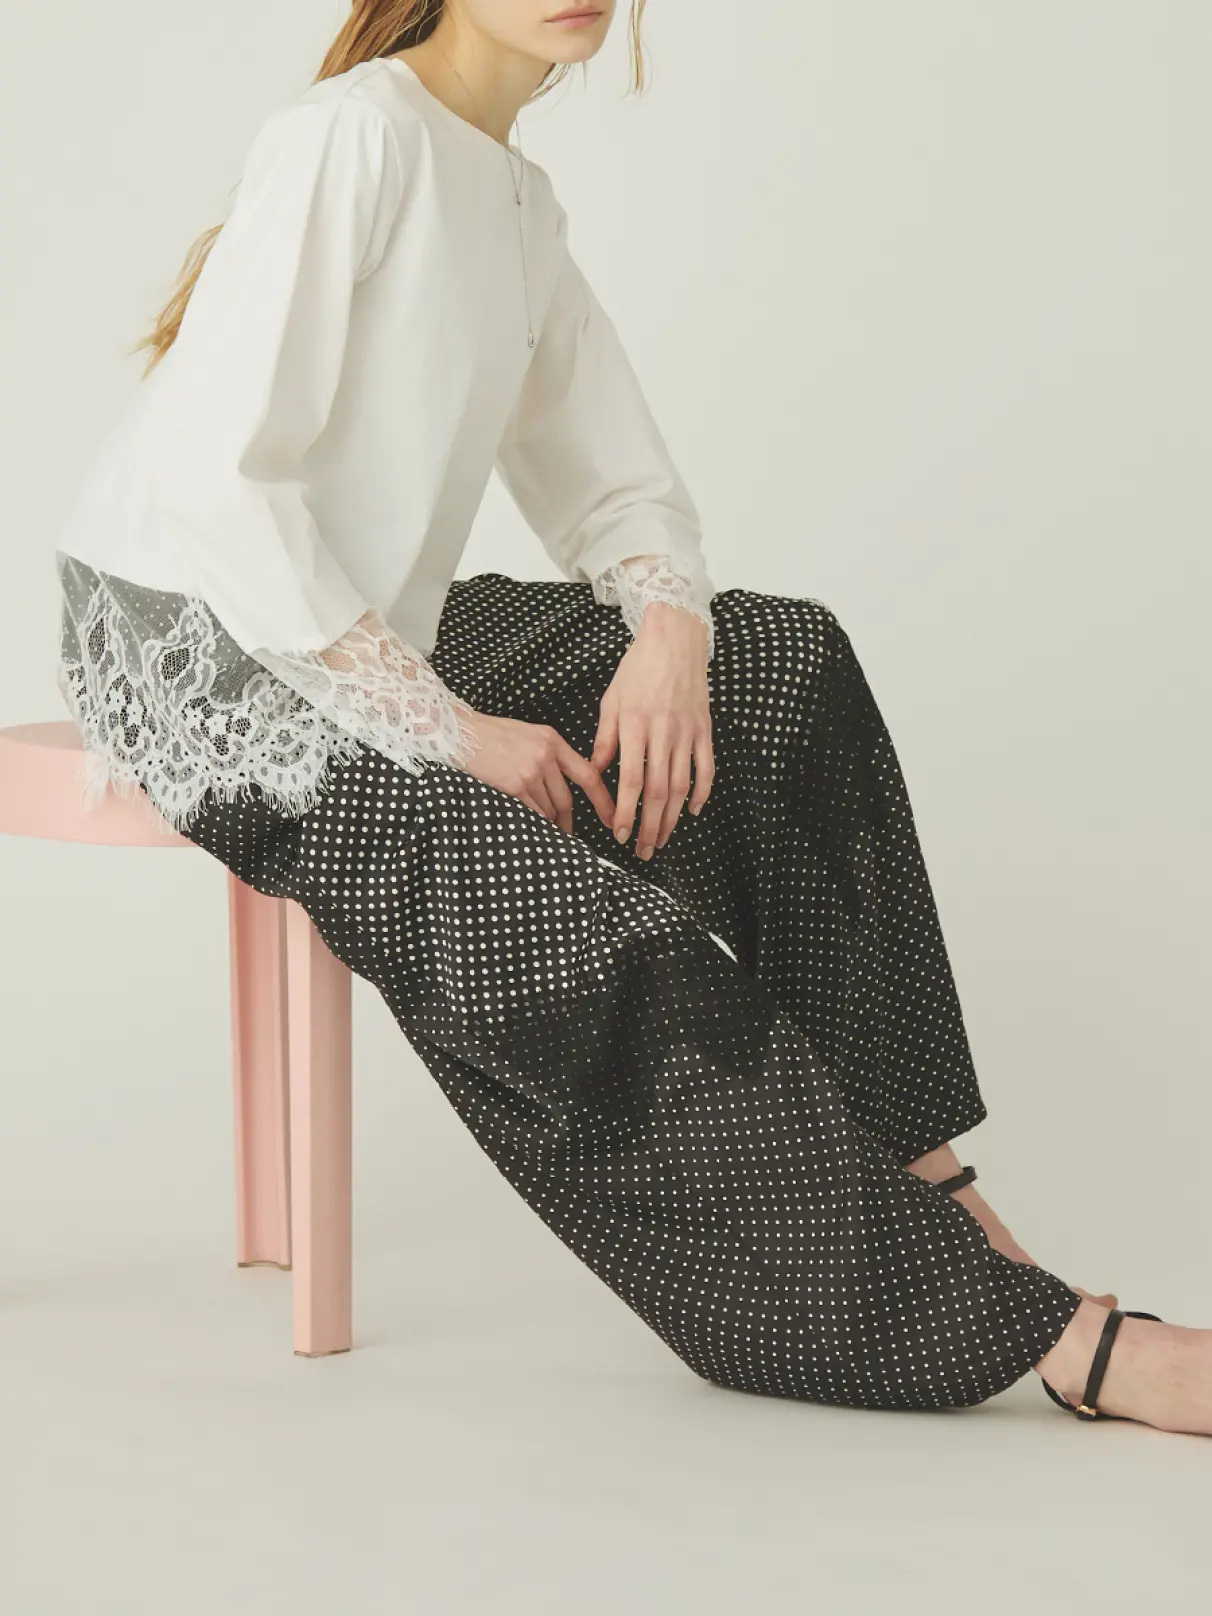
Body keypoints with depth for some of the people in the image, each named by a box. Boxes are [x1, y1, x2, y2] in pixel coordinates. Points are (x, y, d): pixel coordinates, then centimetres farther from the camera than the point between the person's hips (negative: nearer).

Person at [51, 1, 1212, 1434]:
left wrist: (671, 632, -11)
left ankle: (908, 1164, -8)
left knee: (777, 666, -5)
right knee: (569, 924, -27)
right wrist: (446, 728, -23)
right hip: (186, 636, -9)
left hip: (369, 633, 9)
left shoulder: (519, 203, 11)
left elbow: (620, 489, 13)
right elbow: (214, 477, -23)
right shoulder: (346, 137, -15)